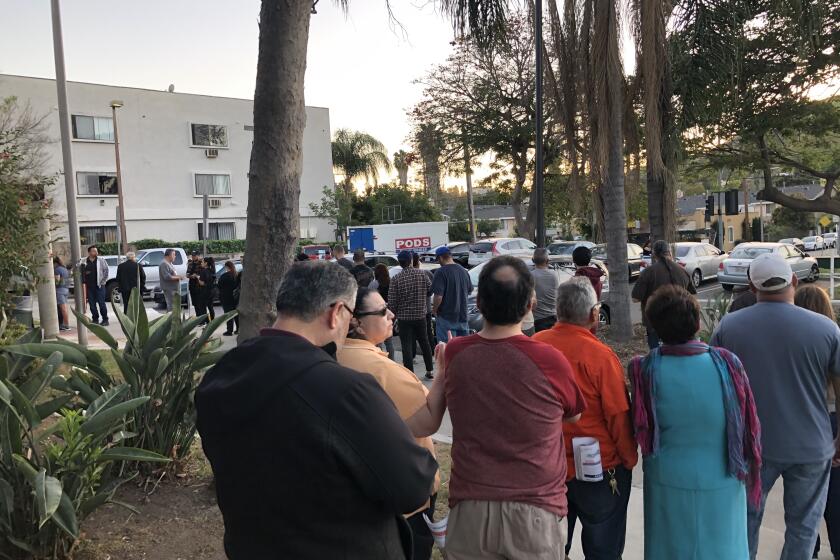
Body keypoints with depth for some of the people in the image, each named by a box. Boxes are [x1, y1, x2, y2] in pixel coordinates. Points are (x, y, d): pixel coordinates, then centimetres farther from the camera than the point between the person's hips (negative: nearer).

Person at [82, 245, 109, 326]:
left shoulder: (101, 261, 2)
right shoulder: (84, 262, 7)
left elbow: (106, 271, 2)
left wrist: (103, 281, -3)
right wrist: (84, 282, -1)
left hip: (99, 285, -3)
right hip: (89, 286, 3)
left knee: (101, 303, -4)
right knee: (92, 304, 7)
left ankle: (105, 319, 3)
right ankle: (95, 319, 17)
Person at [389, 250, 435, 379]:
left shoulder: (396, 279, -10)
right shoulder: (422, 274, -4)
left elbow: (391, 302, -9)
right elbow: (431, 289, 4)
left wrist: (393, 315, 4)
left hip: (403, 317, -3)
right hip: (420, 315, 3)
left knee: (407, 346, 1)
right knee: (424, 343, 17)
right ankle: (429, 371, 25)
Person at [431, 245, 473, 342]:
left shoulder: (441, 272, -17)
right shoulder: (463, 270, 6)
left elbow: (438, 296, -22)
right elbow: (470, 290, 18)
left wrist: (434, 310, -6)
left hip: (446, 317, -7)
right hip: (463, 315, 7)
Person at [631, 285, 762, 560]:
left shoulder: (646, 370, -18)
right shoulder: (727, 364, -18)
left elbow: (642, 433, -6)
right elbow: (747, 427, -5)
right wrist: (747, 468, 12)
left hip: (668, 484, 0)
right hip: (722, 485, 0)